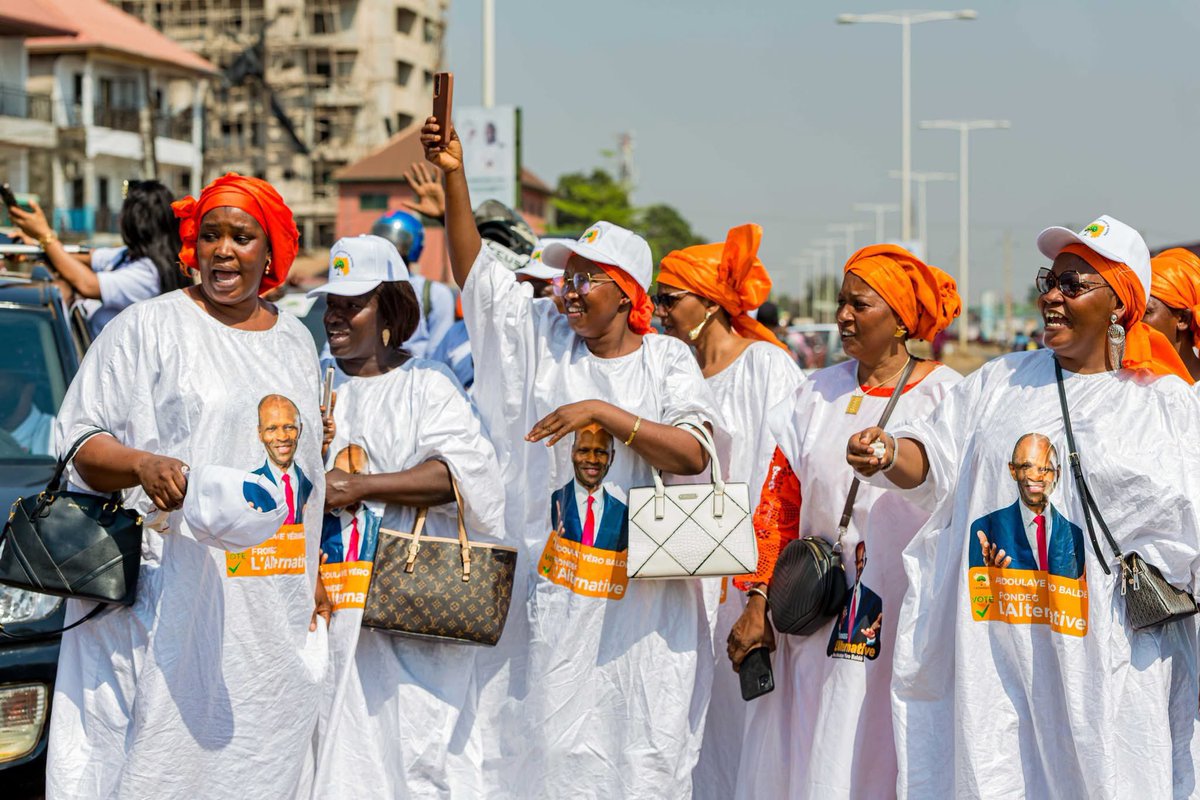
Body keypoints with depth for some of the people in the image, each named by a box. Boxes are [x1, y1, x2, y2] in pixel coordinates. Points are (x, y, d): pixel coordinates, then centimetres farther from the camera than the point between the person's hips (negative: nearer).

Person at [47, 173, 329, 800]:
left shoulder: (295, 342, 16)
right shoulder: (149, 326, 0)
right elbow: (78, 442, -4)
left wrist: (313, 577, 17)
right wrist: (142, 465, -23)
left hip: (272, 607, 5)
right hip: (171, 601, -5)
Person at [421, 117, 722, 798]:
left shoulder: (667, 360, 2)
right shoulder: (544, 338, 8)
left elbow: (693, 455, -12)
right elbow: (475, 269, 0)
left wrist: (604, 412, -18)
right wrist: (454, 177, -12)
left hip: (644, 595, -2)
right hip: (552, 590, 2)